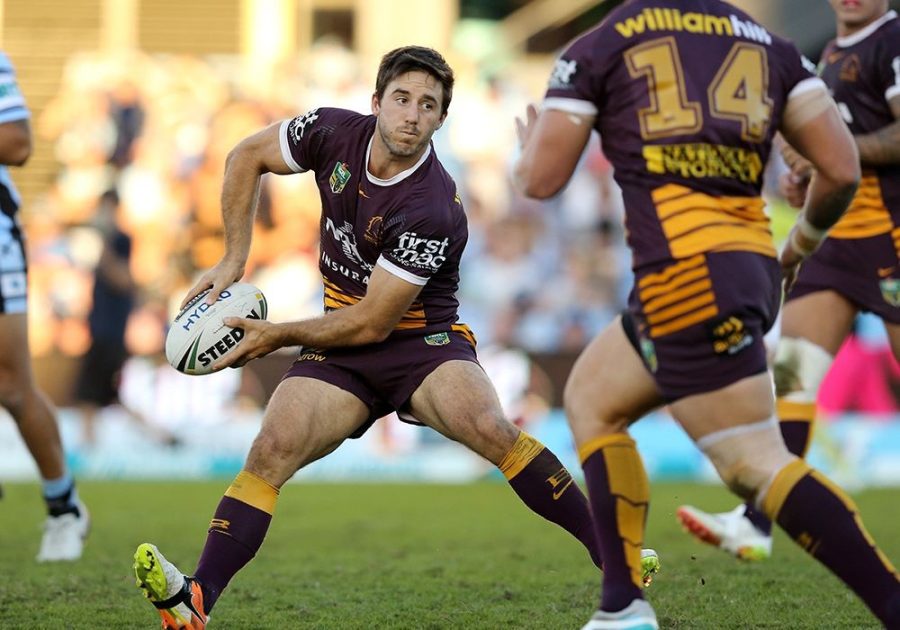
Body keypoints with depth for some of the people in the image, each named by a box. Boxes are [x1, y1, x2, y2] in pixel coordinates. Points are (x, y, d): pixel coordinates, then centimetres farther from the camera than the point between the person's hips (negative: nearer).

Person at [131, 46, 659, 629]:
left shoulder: (432, 210, -24)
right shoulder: (335, 132, -9)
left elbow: (371, 323, -20)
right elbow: (246, 158, 9)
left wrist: (278, 335, -12)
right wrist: (234, 261, 3)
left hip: (423, 340, -4)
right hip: (341, 348, 4)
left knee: (491, 430, -32)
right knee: (273, 449, -20)